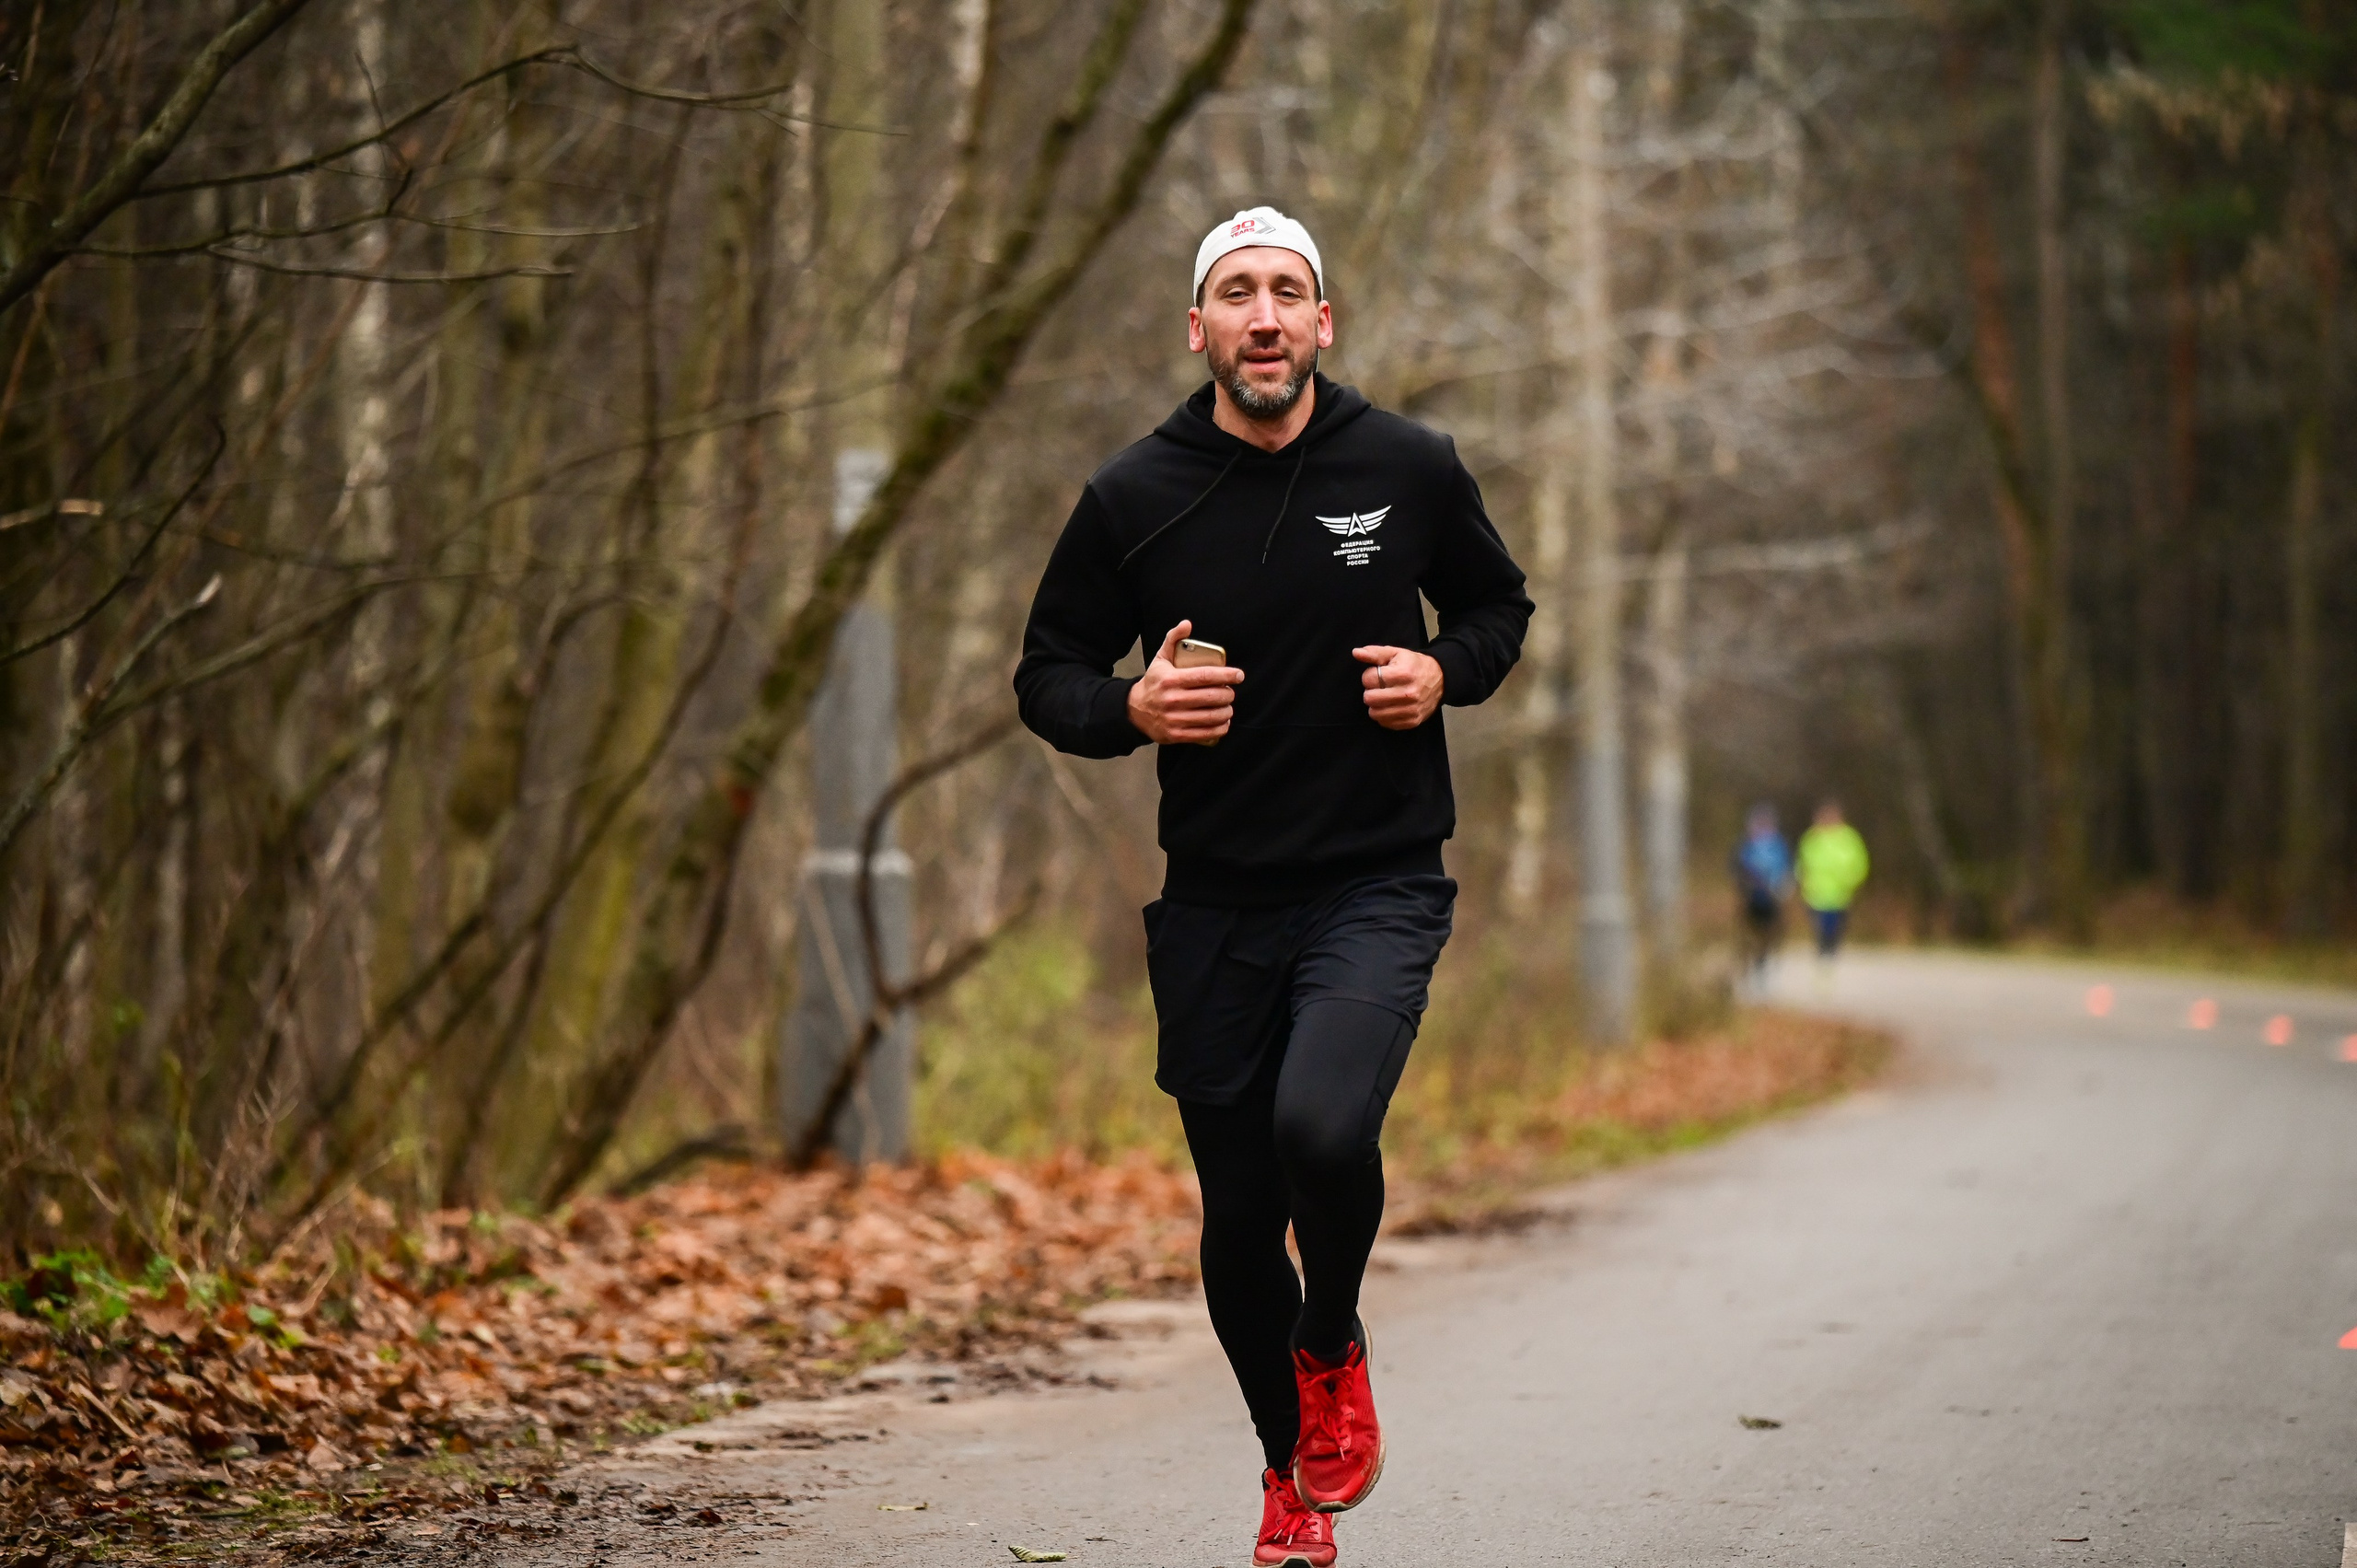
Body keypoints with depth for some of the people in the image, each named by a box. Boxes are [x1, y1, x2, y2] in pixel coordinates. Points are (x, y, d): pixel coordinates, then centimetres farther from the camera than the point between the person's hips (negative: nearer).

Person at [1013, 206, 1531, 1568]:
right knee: (1239, 1218, 6)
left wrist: (1446, 672, -5)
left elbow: (1499, 603, 17)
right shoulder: (1135, 499, -1)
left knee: (1322, 1125, -27)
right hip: (1215, 905, 2)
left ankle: (1333, 1350, 5)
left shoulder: (1409, 469, 0)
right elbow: (1049, 677, 8)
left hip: (1379, 889, -2)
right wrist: (1131, 710, -14)